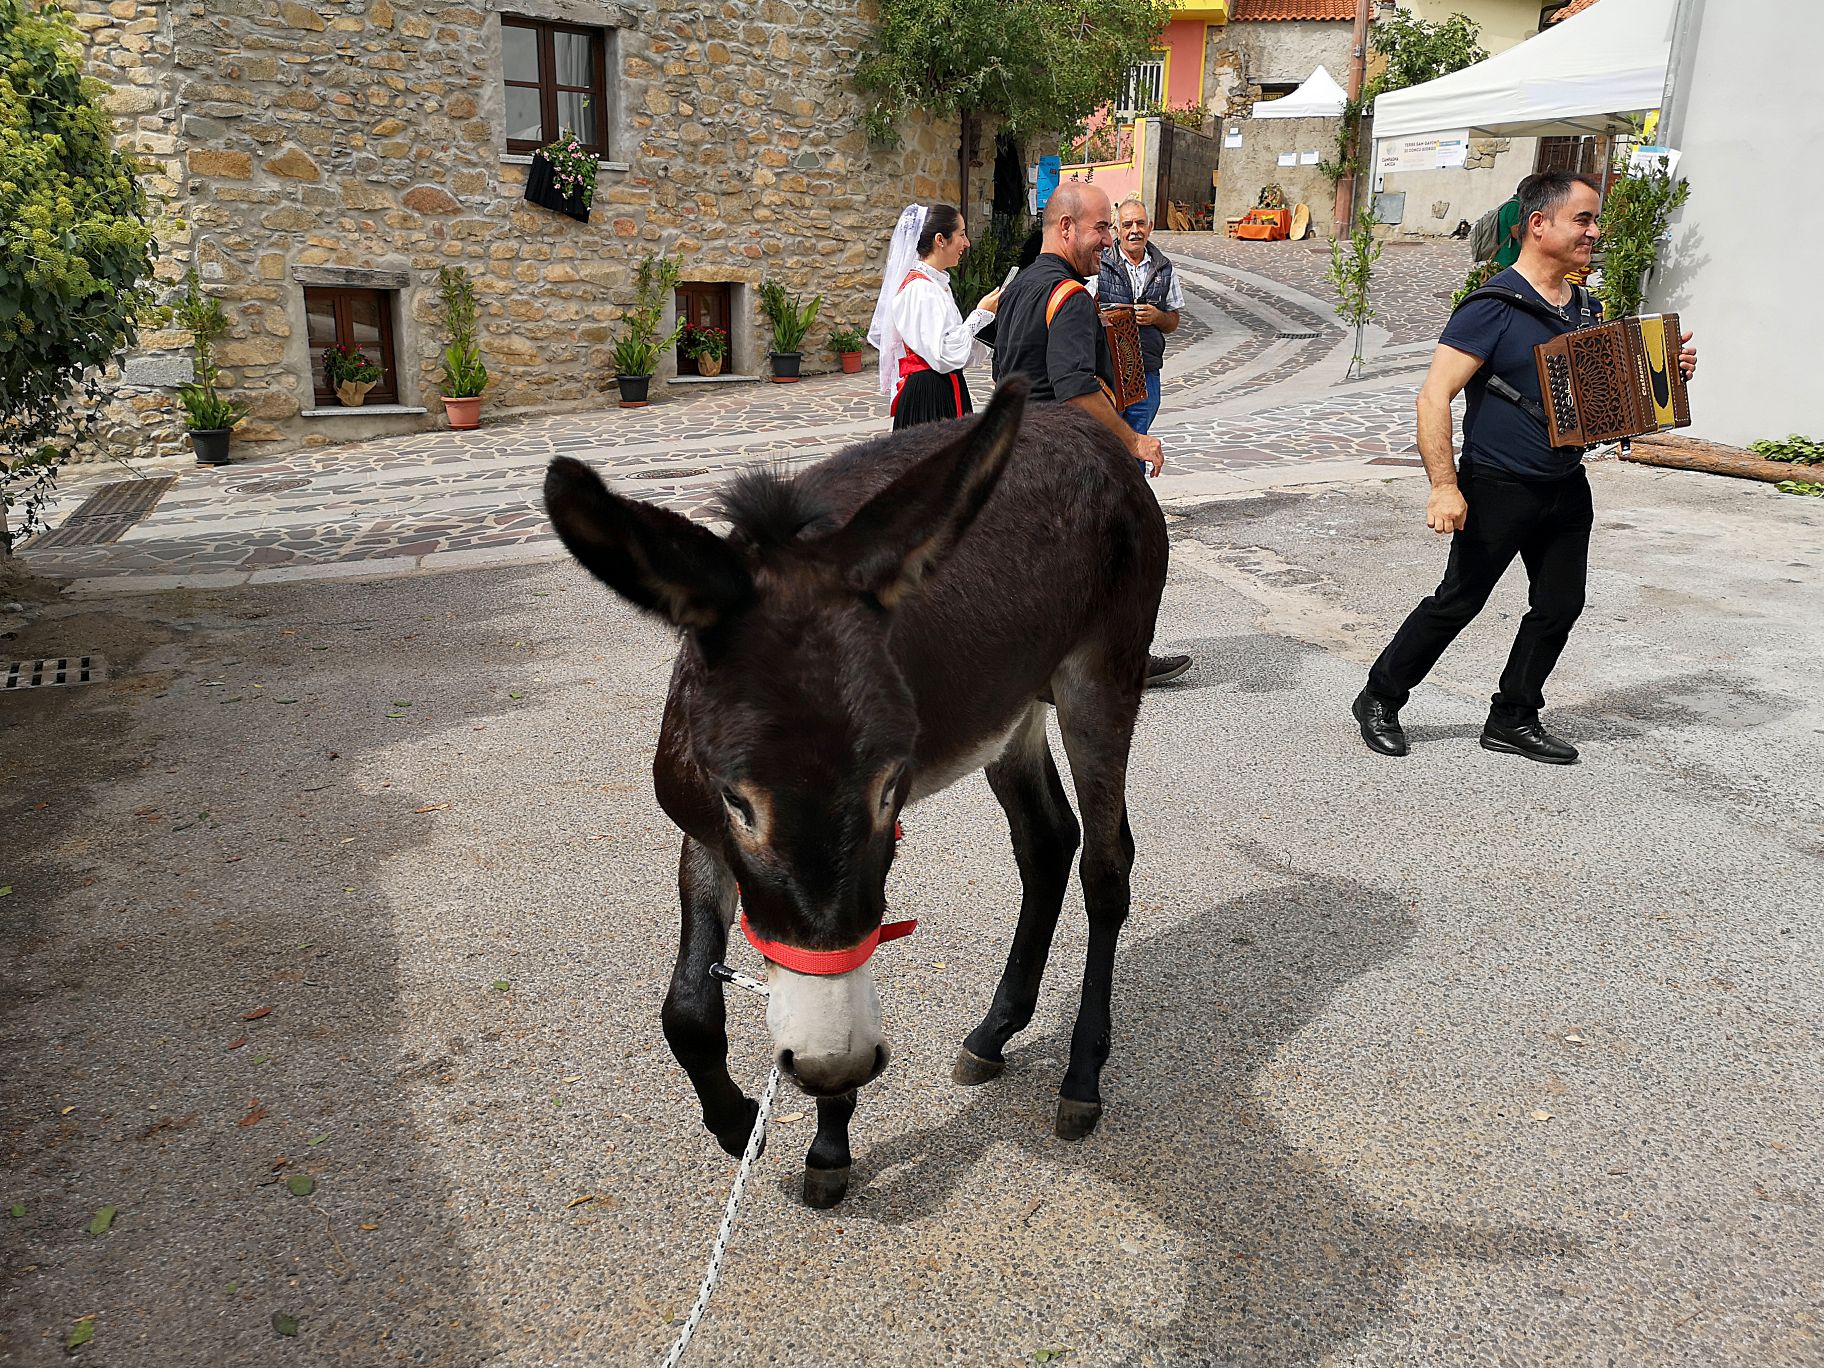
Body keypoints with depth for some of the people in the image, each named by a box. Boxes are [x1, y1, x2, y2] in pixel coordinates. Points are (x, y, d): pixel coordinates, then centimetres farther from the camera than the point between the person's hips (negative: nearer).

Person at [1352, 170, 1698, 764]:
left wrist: (1667, 368, 3)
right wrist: (1444, 486, -28)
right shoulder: (1494, 307, -15)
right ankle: (1379, 700, 17)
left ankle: (1513, 719, 24)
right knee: (1457, 602, 0)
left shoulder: (1588, 308, 9)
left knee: (1559, 606, 10)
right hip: (1498, 487, -7)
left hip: (1567, 487, 7)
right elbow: (1434, 396, -21)